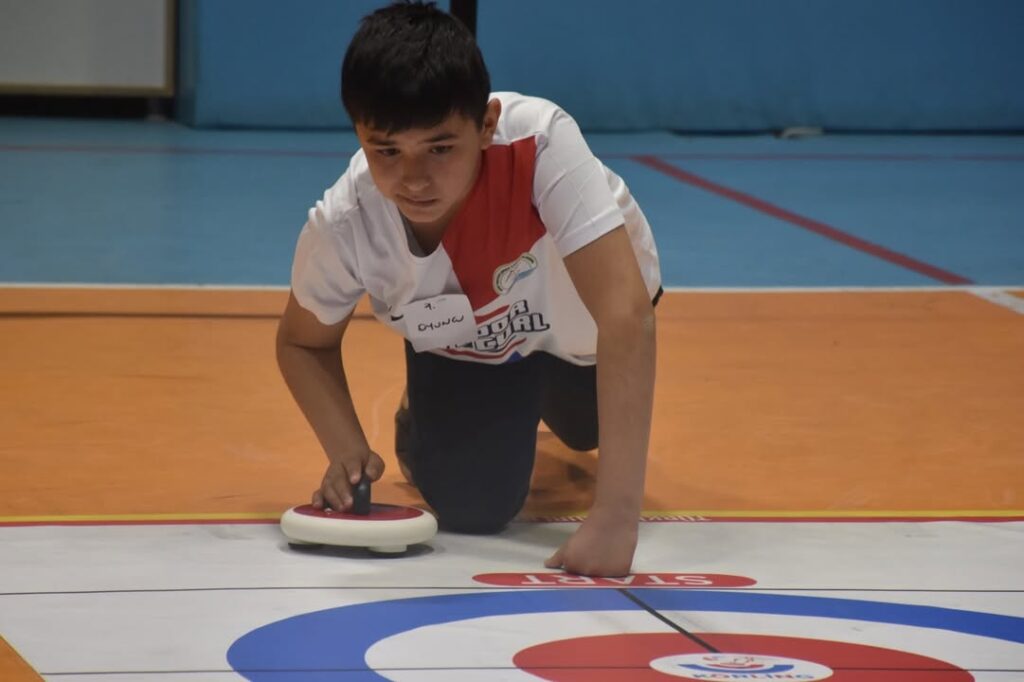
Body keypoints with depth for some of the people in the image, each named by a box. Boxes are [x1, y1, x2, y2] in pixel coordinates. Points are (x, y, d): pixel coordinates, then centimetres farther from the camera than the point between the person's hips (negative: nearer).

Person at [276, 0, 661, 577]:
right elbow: (303, 342, -13)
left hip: (579, 325, 0)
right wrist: (347, 451, -32)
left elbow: (626, 313, -54)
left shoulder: (542, 142, -48)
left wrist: (616, 517, -60)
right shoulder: (342, 224, -36)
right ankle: (423, 420, 20)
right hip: (467, 347, 0)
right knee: (470, 506, -15)